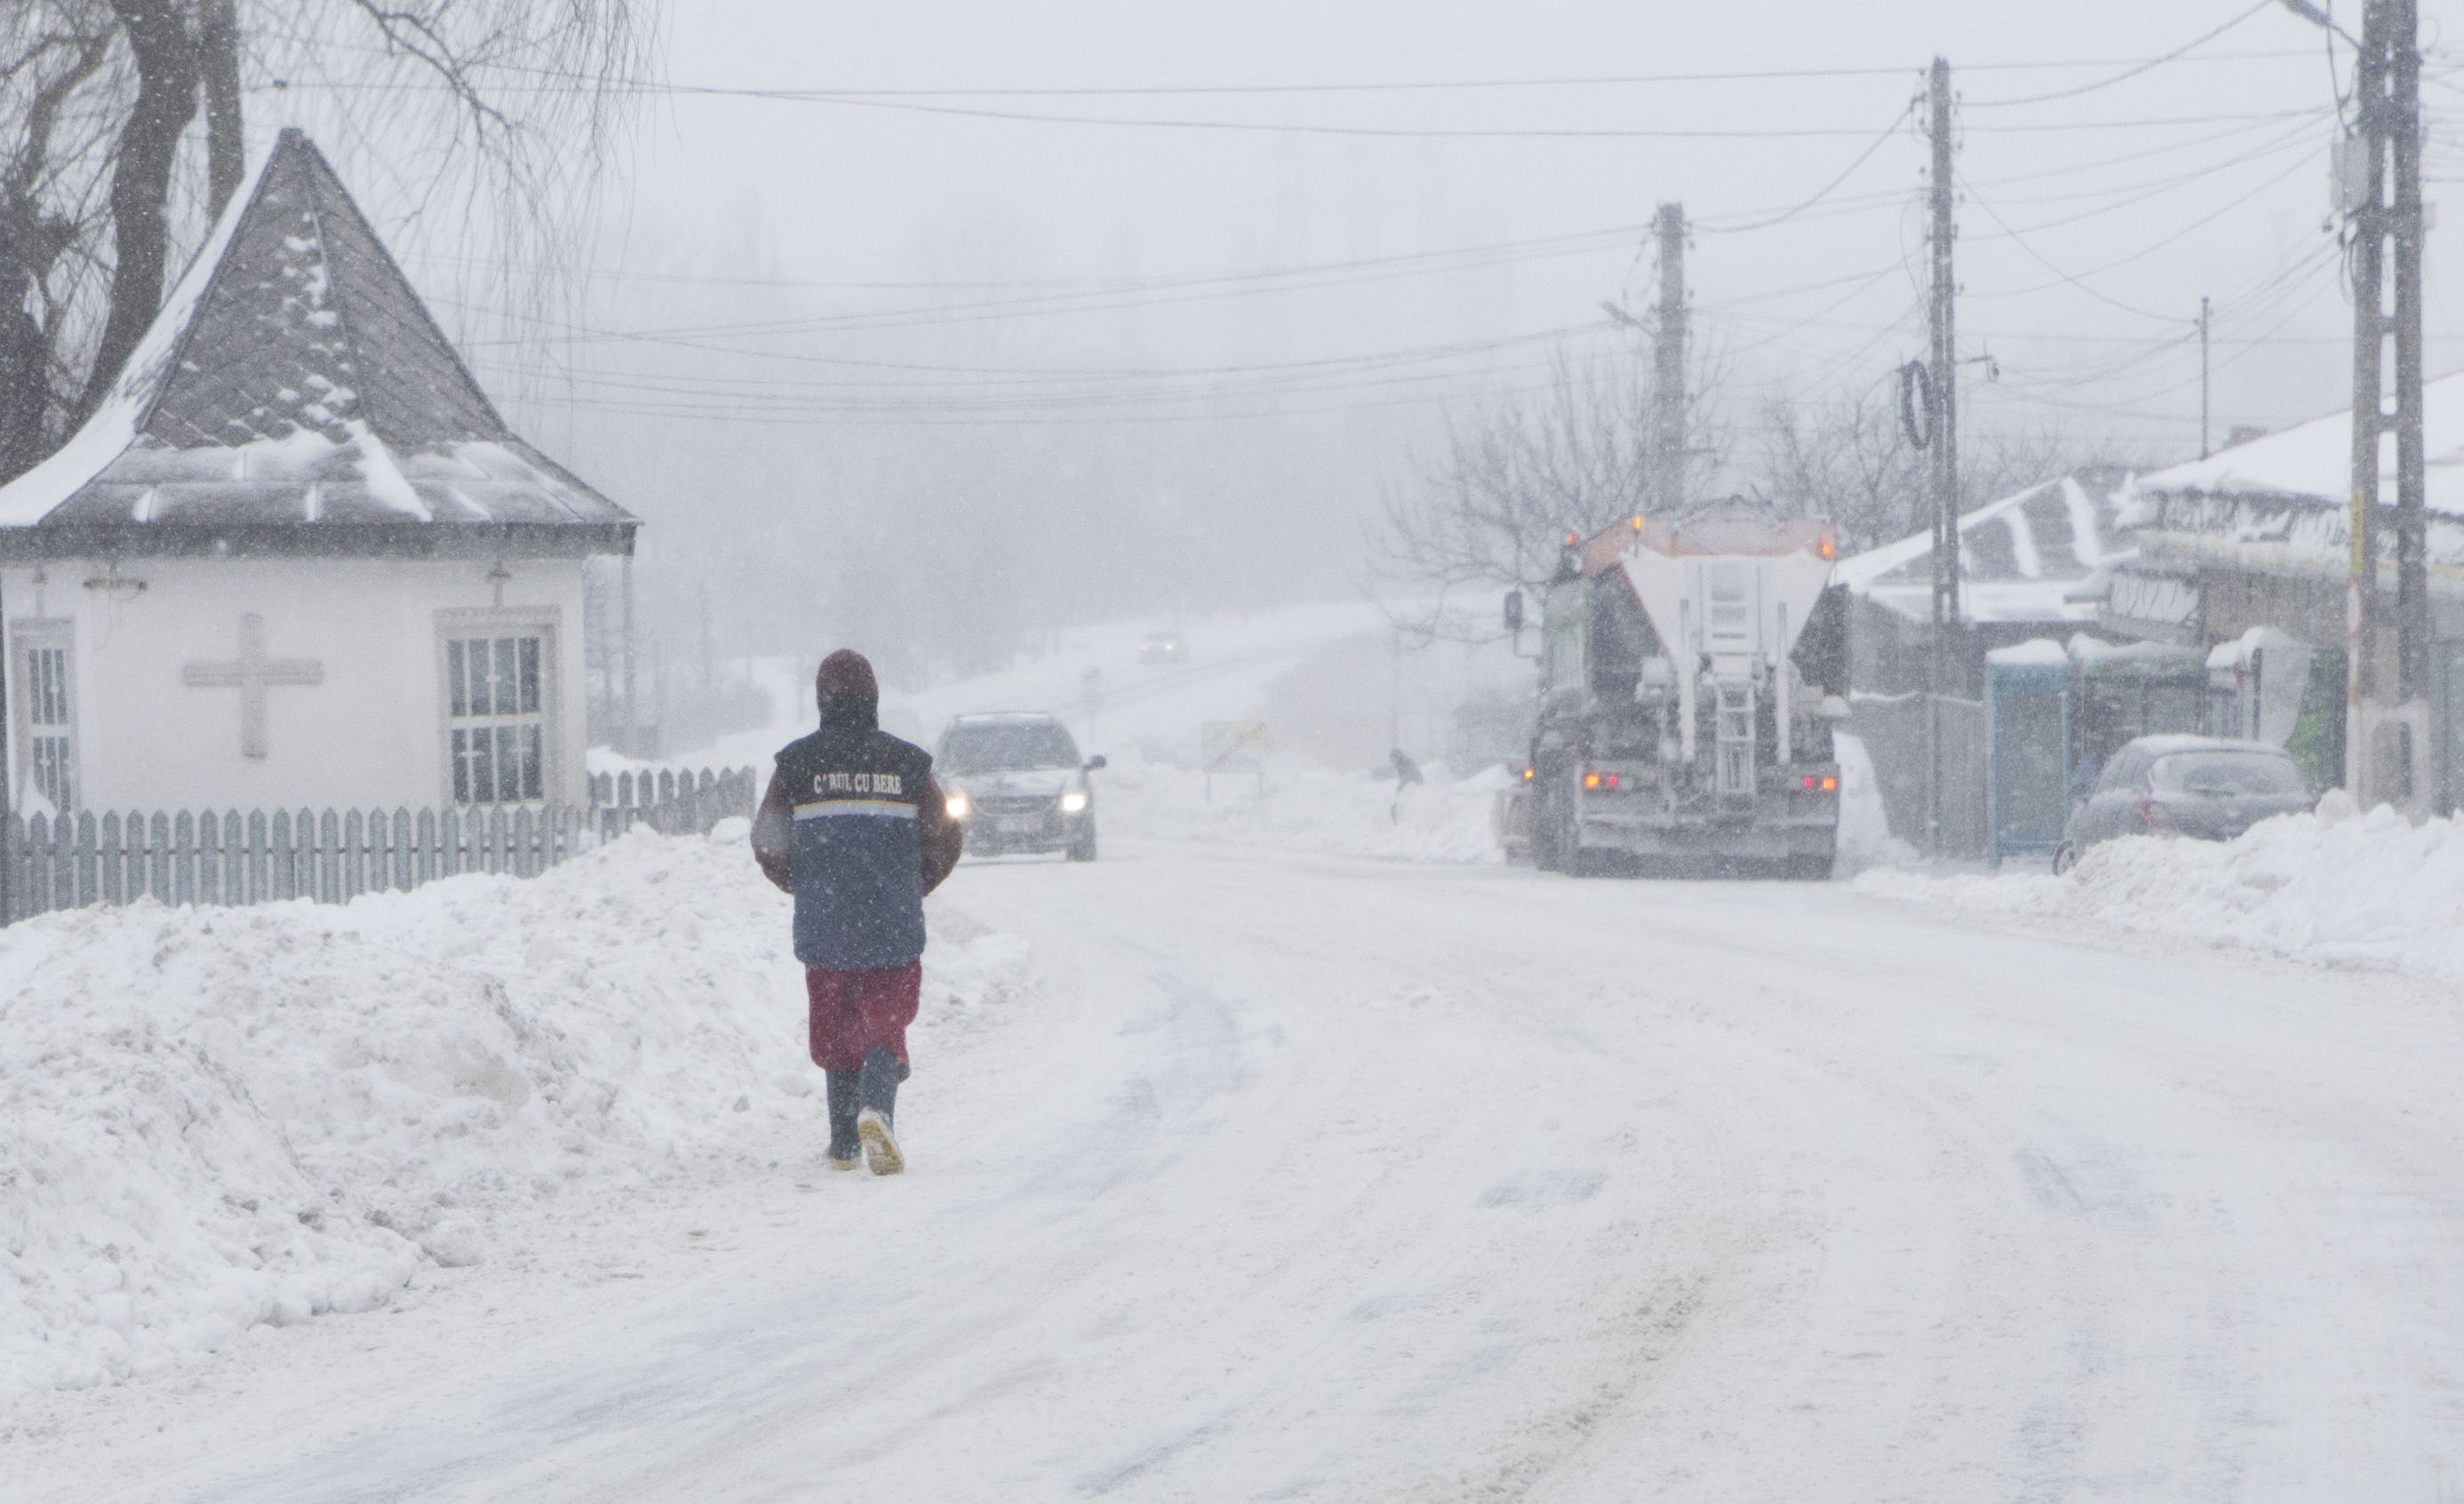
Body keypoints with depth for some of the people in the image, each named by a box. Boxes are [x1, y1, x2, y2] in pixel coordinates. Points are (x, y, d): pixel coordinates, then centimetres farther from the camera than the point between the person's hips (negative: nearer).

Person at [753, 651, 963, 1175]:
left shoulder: (797, 763, -3)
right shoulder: (905, 761, -1)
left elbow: (768, 843, -2)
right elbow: (945, 838, 1)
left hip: (823, 930, 1)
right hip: (894, 932, -1)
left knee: (836, 1033, 14)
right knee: (885, 1025, 2)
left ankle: (843, 1144, 16)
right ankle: (876, 1107, -26)